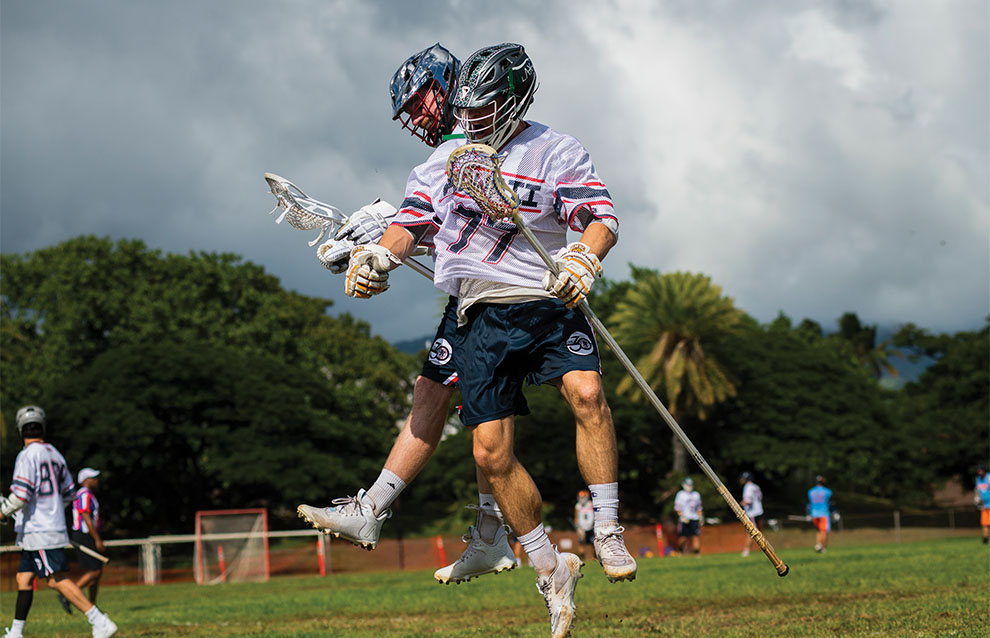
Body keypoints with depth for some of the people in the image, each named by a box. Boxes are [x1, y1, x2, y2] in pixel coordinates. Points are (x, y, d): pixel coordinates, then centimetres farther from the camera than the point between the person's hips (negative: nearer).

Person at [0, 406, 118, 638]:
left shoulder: (27, 455, -12)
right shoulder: (54, 453, 12)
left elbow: (21, 494, -20)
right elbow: (69, 492, 17)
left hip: (38, 530, -9)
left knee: (58, 580, -12)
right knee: (23, 578, 13)